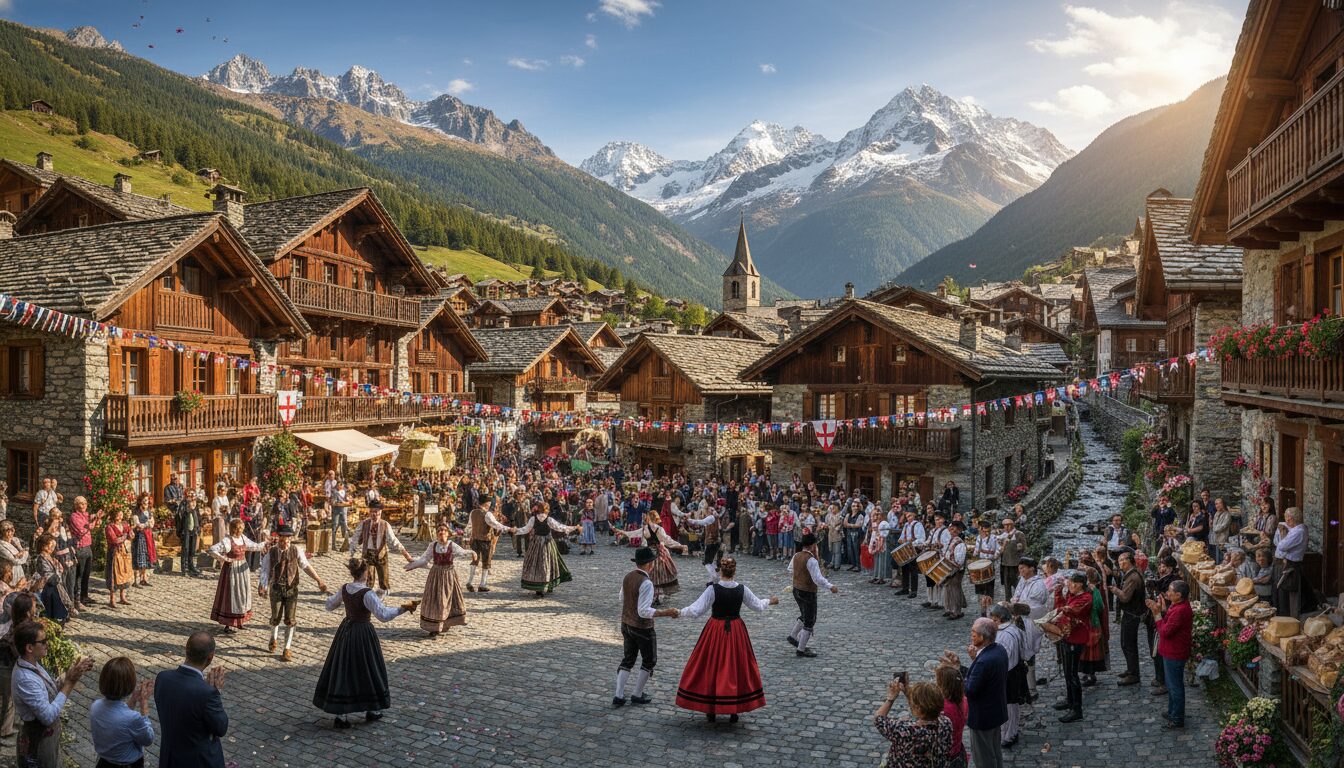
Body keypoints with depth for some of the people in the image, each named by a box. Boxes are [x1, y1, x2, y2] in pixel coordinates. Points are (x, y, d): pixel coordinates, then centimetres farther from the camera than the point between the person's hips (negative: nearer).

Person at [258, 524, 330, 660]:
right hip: (276, 588, 0)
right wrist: (261, 586, -27)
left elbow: (306, 566, -8)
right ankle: (274, 639, 45)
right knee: (276, 617, 13)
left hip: (292, 589, 0)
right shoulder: (271, 552, -7)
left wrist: (319, 581, -17)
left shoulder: (296, 551, -6)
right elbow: (265, 570, -11)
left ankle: (286, 650, 13)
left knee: (290, 620, 2)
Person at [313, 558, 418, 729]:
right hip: (363, 634, -6)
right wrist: (403, 608, -28)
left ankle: (340, 714, 15)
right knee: (367, 670, 10)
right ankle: (372, 711, 25)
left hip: (345, 631, 6)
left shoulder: (344, 589, -1)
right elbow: (383, 614, -30)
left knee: (342, 670, 12)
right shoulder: (367, 594, -22)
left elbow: (329, 605, 16)